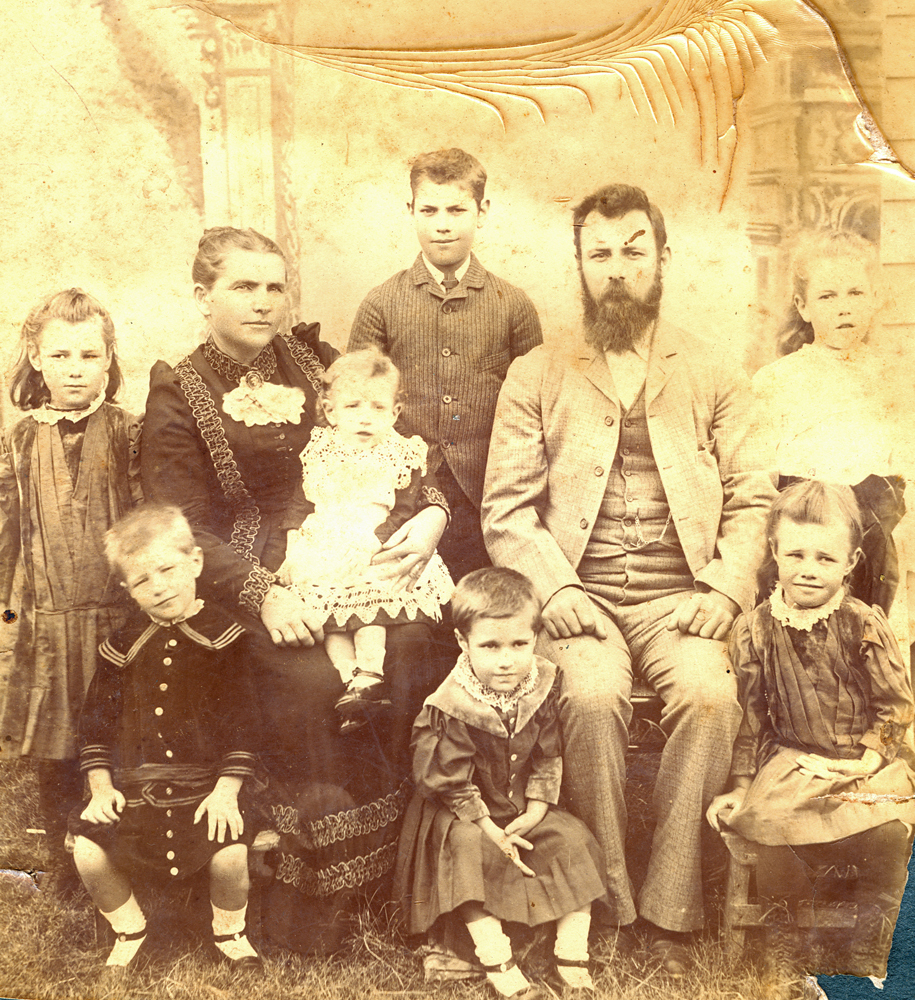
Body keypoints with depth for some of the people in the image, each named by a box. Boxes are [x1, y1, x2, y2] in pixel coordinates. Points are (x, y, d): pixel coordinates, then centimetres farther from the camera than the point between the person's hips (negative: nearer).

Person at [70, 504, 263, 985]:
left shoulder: (222, 635, -2)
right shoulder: (122, 647, 6)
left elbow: (242, 720, -4)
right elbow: (96, 722, 12)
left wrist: (226, 789, -12)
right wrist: (101, 786, 0)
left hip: (205, 783, -3)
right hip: (134, 783, 3)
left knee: (231, 855, -23)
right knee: (87, 851, -16)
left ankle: (229, 931, 13)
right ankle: (129, 929, 16)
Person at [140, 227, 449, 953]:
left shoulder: (314, 364, 13)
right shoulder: (178, 397, 4)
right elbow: (185, 529, -4)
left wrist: (433, 513, -8)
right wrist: (263, 593, -19)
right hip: (250, 580, -3)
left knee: (412, 650, -20)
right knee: (313, 681, -25)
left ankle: (410, 860, -2)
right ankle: (315, 902, -6)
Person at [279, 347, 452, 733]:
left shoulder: (404, 455, 3)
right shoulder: (319, 452, 11)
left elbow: (402, 514, -1)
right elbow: (301, 506, 13)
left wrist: (369, 546, -15)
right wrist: (292, 550, -1)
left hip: (378, 552, -2)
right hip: (324, 550, 2)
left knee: (368, 590, -26)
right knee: (325, 604, -20)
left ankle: (371, 671, -27)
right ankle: (350, 676, -27)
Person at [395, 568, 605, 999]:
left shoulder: (541, 689, -10)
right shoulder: (450, 709, -25)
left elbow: (548, 758, 1)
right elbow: (449, 783, -18)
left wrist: (535, 812, -9)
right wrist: (491, 830, -18)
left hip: (524, 808, 5)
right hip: (463, 816, -4)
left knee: (574, 840, -9)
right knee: (468, 852, -30)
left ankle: (572, 957, -2)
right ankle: (498, 963, -21)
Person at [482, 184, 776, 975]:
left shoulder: (714, 375, 15)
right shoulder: (537, 377, 11)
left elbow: (752, 497, 8)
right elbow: (506, 506, 4)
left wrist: (728, 587, -8)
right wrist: (552, 588, -12)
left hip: (678, 595, 1)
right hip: (580, 596, -1)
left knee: (710, 694, -28)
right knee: (592, 695, -30)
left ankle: (670, 915, -12)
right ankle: (607, 910, -11)